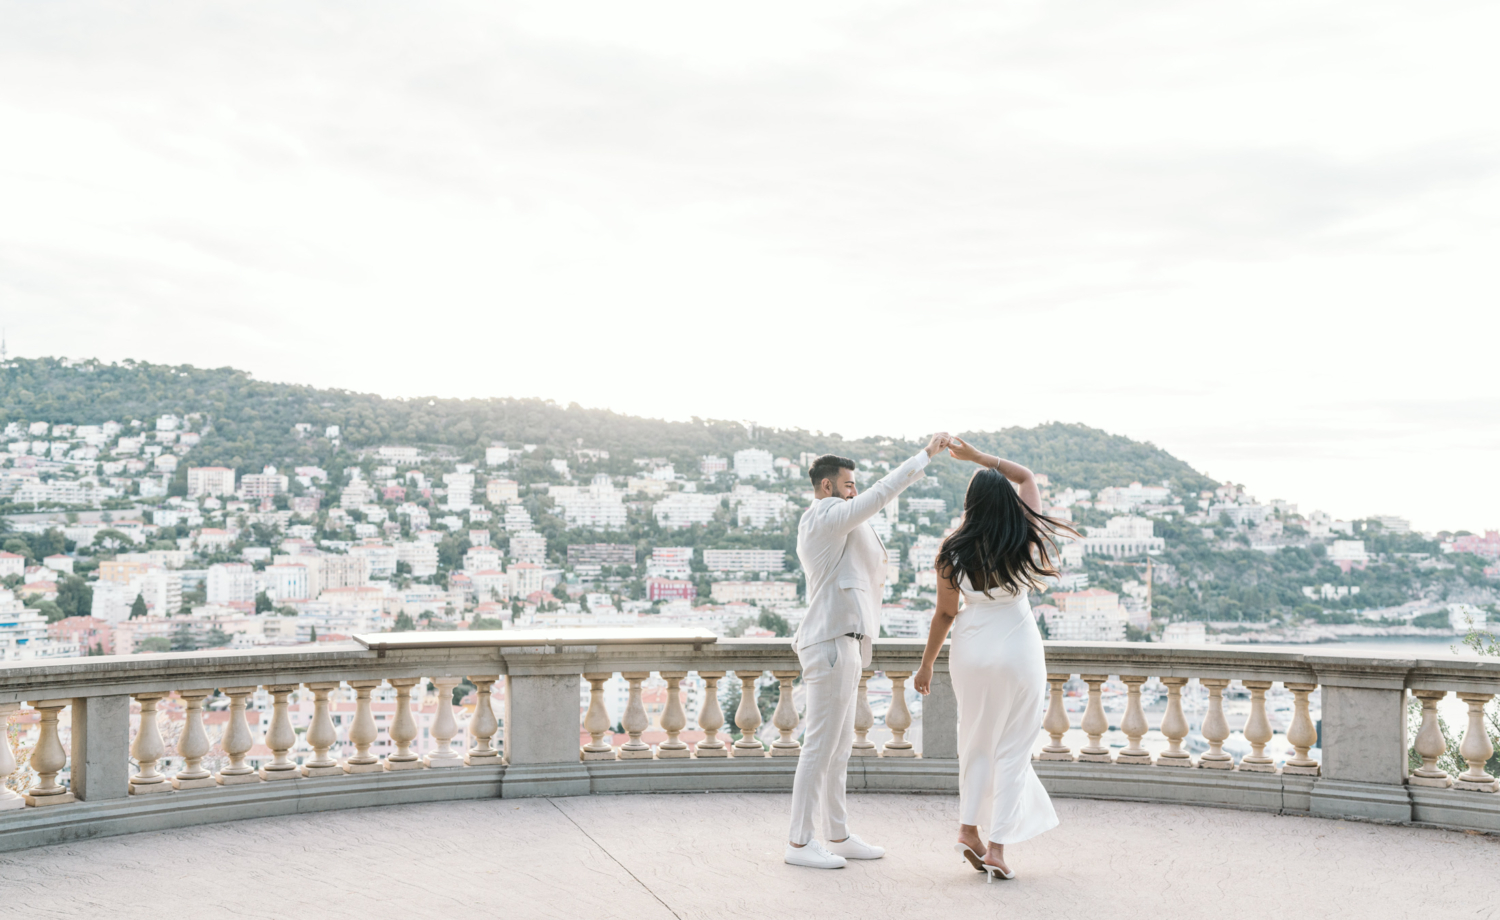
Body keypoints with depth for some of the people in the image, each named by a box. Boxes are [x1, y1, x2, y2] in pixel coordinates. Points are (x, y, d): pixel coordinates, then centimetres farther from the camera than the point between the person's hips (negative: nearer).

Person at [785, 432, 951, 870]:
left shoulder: (815, 526, 21)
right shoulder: (829, 516, -11)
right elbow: (884, 491, -16)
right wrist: (927, 453, -10)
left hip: (840, 642, 11)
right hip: (832, 641, -11)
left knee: (839, 746, 13)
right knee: (821, 744, -7)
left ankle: (839, 836, 19)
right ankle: (799, 842, -3)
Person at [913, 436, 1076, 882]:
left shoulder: (953, 551, -11)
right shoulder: (1026, 539, -9)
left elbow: (945, 614, -4)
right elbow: (1027, 476, 7)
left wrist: (926, 664, 8)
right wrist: (977, 456, 6)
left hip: (972, 649, 1)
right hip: (1018, 648, -1)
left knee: (977, 742, 19)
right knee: (1012, 748, 6)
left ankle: (969, 830, 15)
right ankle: (997, 845, 3)